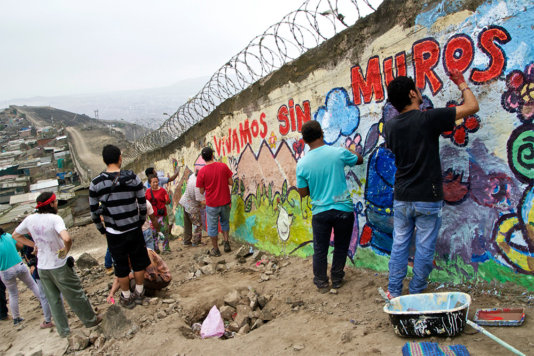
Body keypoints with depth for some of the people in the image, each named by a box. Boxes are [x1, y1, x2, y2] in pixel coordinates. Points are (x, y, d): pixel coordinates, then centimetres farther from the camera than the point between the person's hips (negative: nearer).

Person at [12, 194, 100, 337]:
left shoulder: (30, 219, -3)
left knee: (53, 299, 18)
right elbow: (67, 238, -38)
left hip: (42, 267, 6)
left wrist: (34, 245, 9)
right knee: (75, 295, 12)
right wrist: (66, 251, -18)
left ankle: (63, 330, 28)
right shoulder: (55, 219, -22)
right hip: (59, 266, -6)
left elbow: (15, 235, 13)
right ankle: (90, 320, 29)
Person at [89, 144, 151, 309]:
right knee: (139, 262, 19)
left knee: (121, 266, 14)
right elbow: (142, 203, -2)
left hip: (114, 233, 0)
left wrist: (102, 229, 12)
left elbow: (94, 210, -2)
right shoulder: (133, 178, -9)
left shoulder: (96, 183, -9)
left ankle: (127, 298, 30)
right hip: (134, 229, 1)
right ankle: (139, 293, 34)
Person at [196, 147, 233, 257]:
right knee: (225, 223, 25)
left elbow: (201, 191, -5)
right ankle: (226, 242, 17)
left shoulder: (202, 172, -12)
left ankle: (215, 250, 21)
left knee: (212, 227, 13)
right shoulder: (223, 166, -8)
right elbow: (231, 182, -3)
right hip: (225, 202, 2)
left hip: (212, 204, -2)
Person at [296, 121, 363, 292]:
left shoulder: (302, 164, -9)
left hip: (320, 212, 0)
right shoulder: (339, 152, -11)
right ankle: (337, 279, 31)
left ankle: (321, 282, 26)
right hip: (343, 209, 0)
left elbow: (303, 193, 0)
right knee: (341, 247, 19)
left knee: (320, 250, 15)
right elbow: (359, 159, 10)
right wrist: (349, 150, 29)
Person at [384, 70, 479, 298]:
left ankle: (394, 292, 20)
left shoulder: (391, 126, 2)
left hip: (402, 198, 5)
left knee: (399, 245, 13)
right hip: (428, 199, -4)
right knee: (424, 249, 7)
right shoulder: (428, 118, -13)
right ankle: (415, 295, 17)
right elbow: (472, 106, -5)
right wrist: (462, 84, 13)